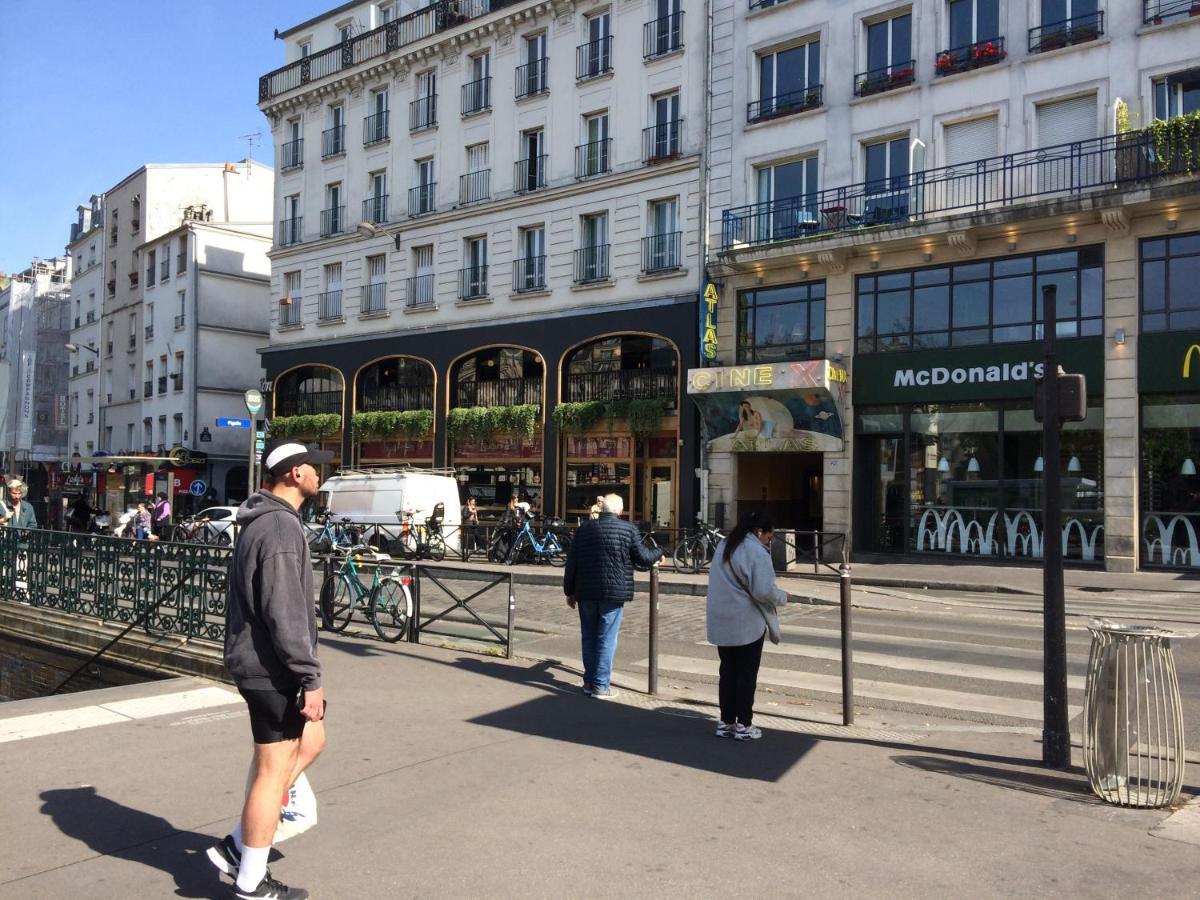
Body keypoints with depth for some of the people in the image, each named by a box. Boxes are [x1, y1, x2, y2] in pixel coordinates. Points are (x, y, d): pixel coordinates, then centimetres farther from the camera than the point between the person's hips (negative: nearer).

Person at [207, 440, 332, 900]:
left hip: (259, 662, 11)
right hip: (272, 669, -10)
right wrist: (310, 677, -22)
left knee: (311, 743, 21)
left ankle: (237, 844, 23)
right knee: (273, 773, 2)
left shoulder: (261, 522, 13)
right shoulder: (281, 526, -21)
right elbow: (284, 612, -26)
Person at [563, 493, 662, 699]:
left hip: (586, 592, 3)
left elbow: (571, 562, 6)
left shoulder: (584, 528, 5)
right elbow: (643, 558, -1)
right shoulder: (628, 529, -5)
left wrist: (569, 591, 14)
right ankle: (600, 686, 3)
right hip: (613, 593, -3)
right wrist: (659, 552, 20)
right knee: (606, 639, 2)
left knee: (588, 636, 14)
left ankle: (589, 681, 21)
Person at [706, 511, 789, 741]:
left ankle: (726, 722, 19)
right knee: (747, 674, 4)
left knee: (727, 671, 13)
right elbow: (764, 591, -21)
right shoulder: (756, 552, -15)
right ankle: (744, 725, 10)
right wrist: (783, 597, -2)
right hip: (747, 624, -7)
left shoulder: (723, 546, 11)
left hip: (721, 622, 7)